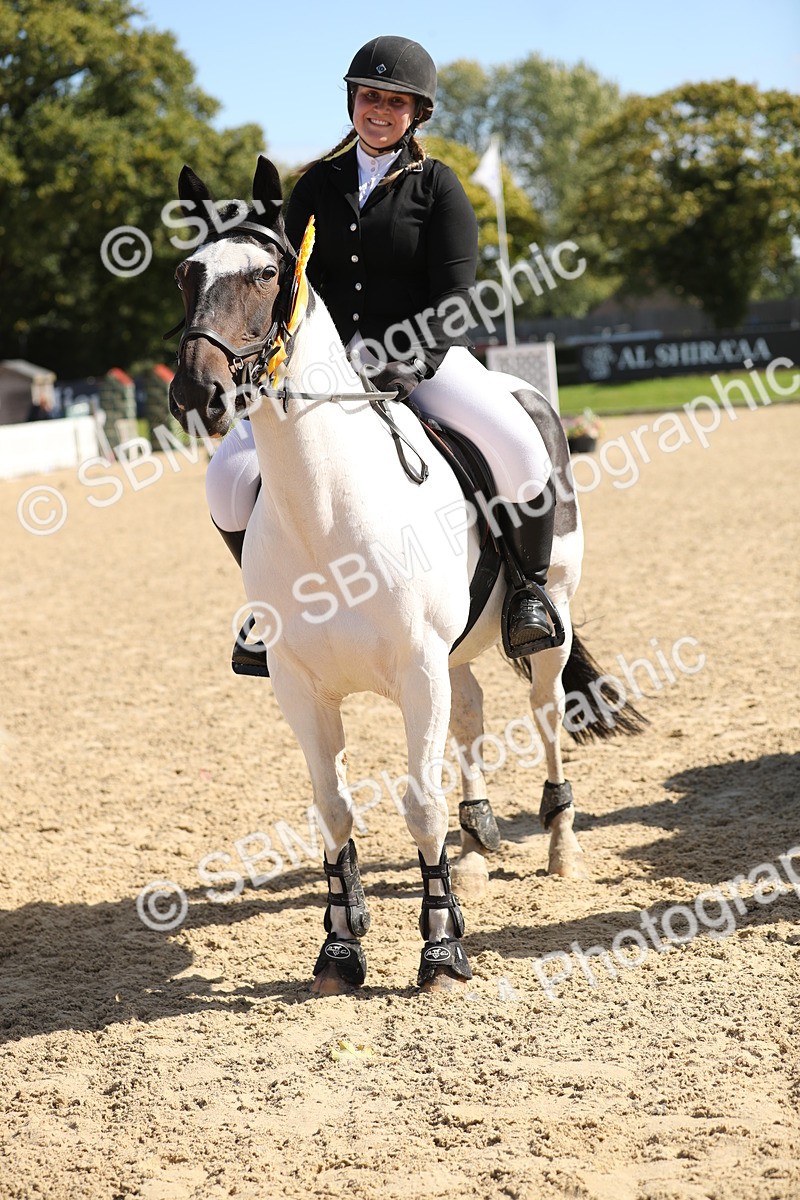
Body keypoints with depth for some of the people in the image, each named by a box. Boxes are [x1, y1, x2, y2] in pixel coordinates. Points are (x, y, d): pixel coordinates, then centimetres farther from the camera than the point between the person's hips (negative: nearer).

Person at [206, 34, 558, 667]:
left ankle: (530, 587, -5)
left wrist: (406, 366, -25)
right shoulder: (318, 185, 10)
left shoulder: (438, 186, 0)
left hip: (428, 356, -3)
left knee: (520, 450, -30)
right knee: (230, 475, -14)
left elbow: (452, 297, -8)